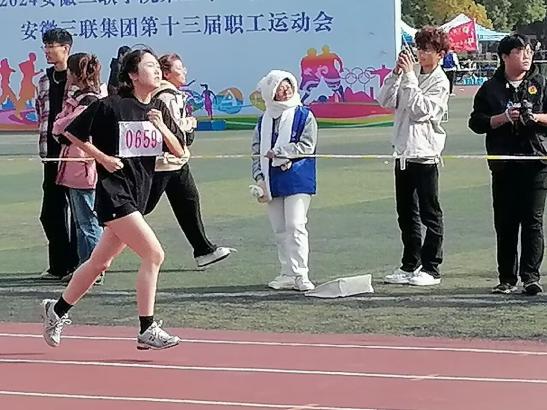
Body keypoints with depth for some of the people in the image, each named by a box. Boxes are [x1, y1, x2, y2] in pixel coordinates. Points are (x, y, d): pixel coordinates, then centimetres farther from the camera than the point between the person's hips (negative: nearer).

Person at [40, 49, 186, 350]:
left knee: (100, 262, 17)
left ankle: (57, 310, 35)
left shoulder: (159, 109, 8)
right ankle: (147, 331, -12)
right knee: (153, 254, -17)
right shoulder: (111, 107, -11)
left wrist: (162, 127, -11)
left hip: (137, 196, 8)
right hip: (114, 193, -8)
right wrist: (103, 158, -7)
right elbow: (72, 133, -2)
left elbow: (178, 152, 6)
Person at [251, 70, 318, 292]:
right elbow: (256, 151, 15)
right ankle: (288, 274, 14)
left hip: (298, 180, -5)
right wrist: (259, 178, 3)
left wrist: (278, 153, -10)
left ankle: (300, 274, -10)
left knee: (295, 226, -12)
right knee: (279, 230, 7)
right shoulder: (264, 121, 13)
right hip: (273, 181, 5)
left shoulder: (304, 116, -1)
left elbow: (307, 146, -10)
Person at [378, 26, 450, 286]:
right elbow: (386, 101, 4)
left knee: (430, 214, -1)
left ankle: (431, 269, 3)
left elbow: (421, 110, -19)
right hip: (403, 153, 7)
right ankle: (410, 266, 21)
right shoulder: (410, 72, 10)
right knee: (406, 215, 13)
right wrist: (396, 73, -7)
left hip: (425, 155, -7)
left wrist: (409, 76, -17)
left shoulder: (440, 82, -8)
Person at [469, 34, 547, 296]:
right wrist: (502, 119, -9)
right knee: (505, 224, 3)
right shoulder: (490, 88, 8)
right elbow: (476, 122, 4)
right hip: (504, 164, 1)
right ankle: (507, 279, 9)